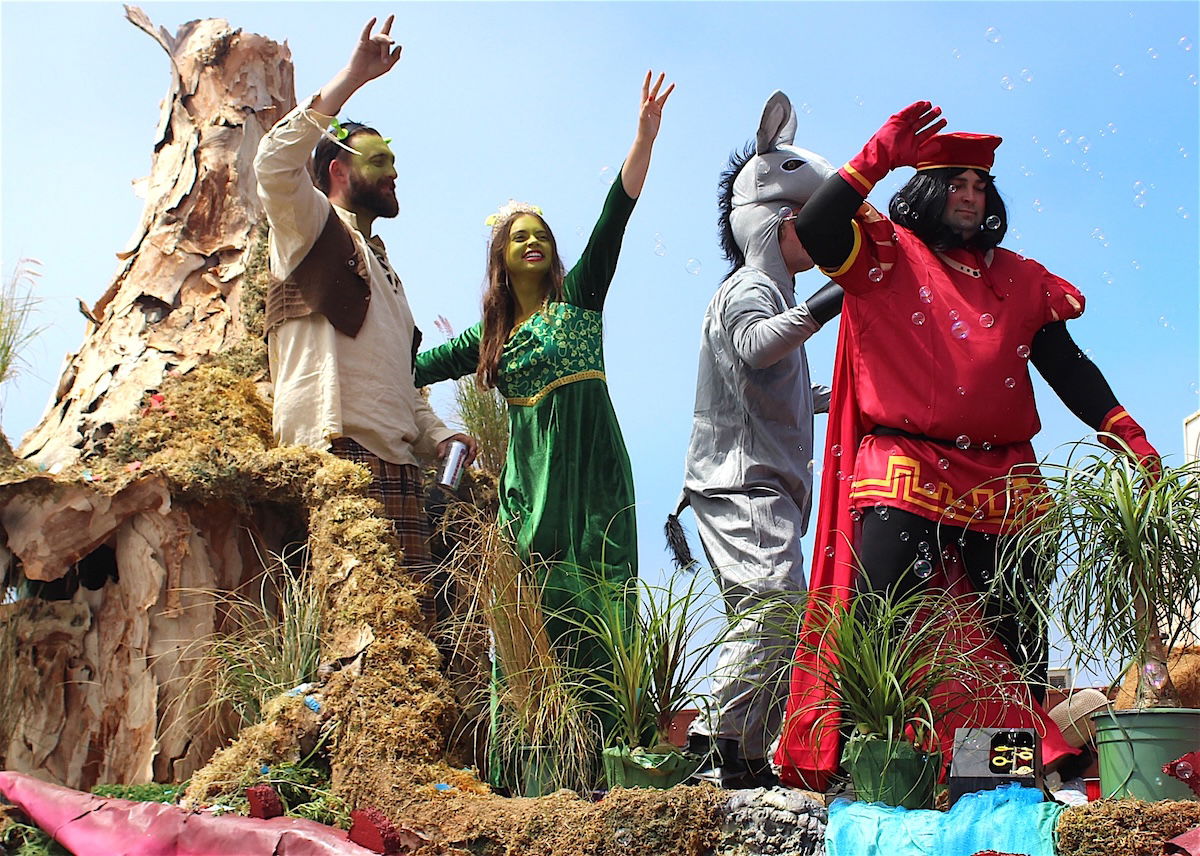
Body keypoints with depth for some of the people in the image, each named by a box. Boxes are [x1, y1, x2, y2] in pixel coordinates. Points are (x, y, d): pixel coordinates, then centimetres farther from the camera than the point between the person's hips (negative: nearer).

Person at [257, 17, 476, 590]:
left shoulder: (384, 270, 34)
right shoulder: (314, 228, 11)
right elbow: (274, 164, -11)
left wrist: (436, 435, 14)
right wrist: (352, 77, -9)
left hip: (397, 465, 8)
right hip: (336, 455, -8)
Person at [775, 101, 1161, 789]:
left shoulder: (1018, 278, 20)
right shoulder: (887, 252, 8)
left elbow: (1068, 366, 16)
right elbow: (814, 232, -11)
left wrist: (1131, 439, 6)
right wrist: (880, 157, -12)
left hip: (1003, 486, 5)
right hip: (905, 474, -4)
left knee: (1019, 640, 6)